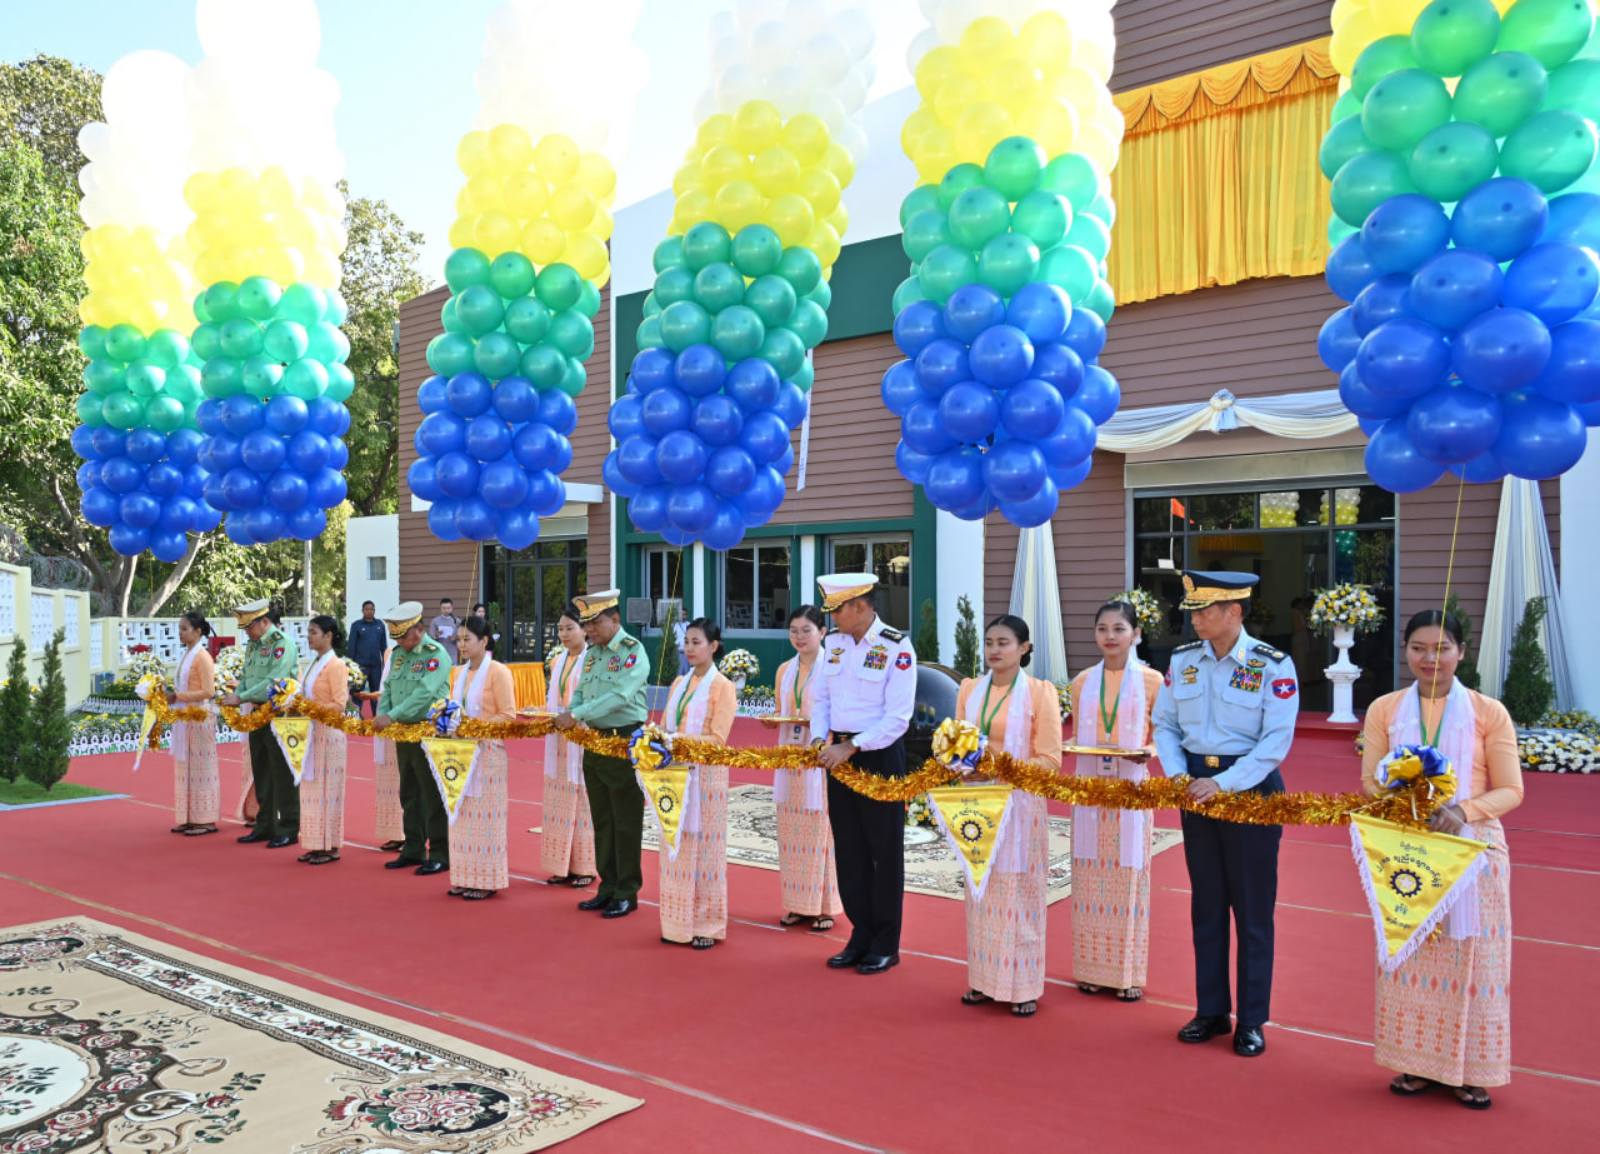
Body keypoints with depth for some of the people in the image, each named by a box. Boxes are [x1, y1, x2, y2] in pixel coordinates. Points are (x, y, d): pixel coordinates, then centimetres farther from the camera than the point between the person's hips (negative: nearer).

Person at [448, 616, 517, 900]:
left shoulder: (498, 672, -9)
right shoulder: (461, 673, 13)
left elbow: (508, 716, -12)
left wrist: (476, 726, -22)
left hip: (487, 751, -7)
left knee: (484, 817, -3)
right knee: (463, 815, 8)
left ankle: (487, 881, 3)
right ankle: (465, 877, 15)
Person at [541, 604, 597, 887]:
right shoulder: (557, 661, 15)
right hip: (558, 741, 7)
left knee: (582, 801, -3)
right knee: (560, 802, 8)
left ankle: (584, 867, 6)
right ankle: (563, 864, 15)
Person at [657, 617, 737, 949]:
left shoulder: (723, 687, -6)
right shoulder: (678, 682, 13)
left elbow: (717, 739, -13)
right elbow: (665, 724, 13)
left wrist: (679, 740, -23)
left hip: (705, 775, -5)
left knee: (703, 848, 0)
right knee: (676, 847, 7)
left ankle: (707, 925, 9)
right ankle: (678, 922, 15)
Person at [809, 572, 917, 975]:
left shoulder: (896, 648, -14)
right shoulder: (833, 643, 6)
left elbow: (898, 718, -18)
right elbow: (821, 698, 11)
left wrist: (851, 747, -21)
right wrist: (820, 739, -6)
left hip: (880, 756, -6)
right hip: (839, 754, 6)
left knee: (884, 851, 5)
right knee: (849, 850, 12)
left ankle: (886, 945, 17)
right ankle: (861, 936, 25)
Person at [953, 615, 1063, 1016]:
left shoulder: (1040, 692, -6)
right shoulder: (969, 689, 8)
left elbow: (1050, 760, -8)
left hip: (1020, 805, -4)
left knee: (1020, 893, 2)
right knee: (981, 891, 9)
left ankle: (1023, 986, 10)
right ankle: (984, 979, 19)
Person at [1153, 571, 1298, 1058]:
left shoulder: (1273, 665, -11)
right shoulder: (1182, 660, 2)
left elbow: (1277, 740, -15)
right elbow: (1165, 725, 5)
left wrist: (1224, 783, -22)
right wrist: (1177, 775, -11)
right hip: (1196, 788, 4)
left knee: (1253, 909, 5)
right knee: (1206, 905, 13)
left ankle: (1252, 1021, 17)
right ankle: (1211, 1011, 25)